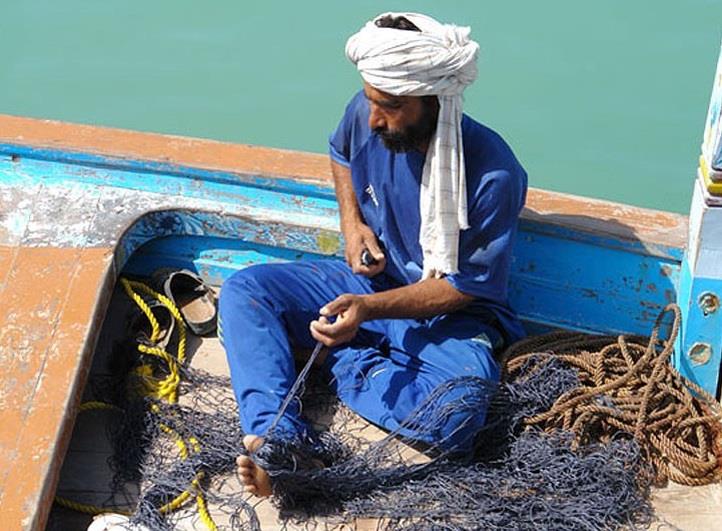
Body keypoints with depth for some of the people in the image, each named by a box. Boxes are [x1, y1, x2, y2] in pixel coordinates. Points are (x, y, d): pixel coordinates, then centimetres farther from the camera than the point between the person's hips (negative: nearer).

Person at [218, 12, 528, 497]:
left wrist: (368, 308, -30)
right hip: (369, 279, 5)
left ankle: (346, 365, -9)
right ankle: (277, 435, -33)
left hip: (445, 313, -5)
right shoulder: (367, 114, -11)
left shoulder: (493, 175, -26)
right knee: (243, 290, -15)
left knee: (458, 419, -35)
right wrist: (351, 220, -2)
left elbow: (465, 287, -19)